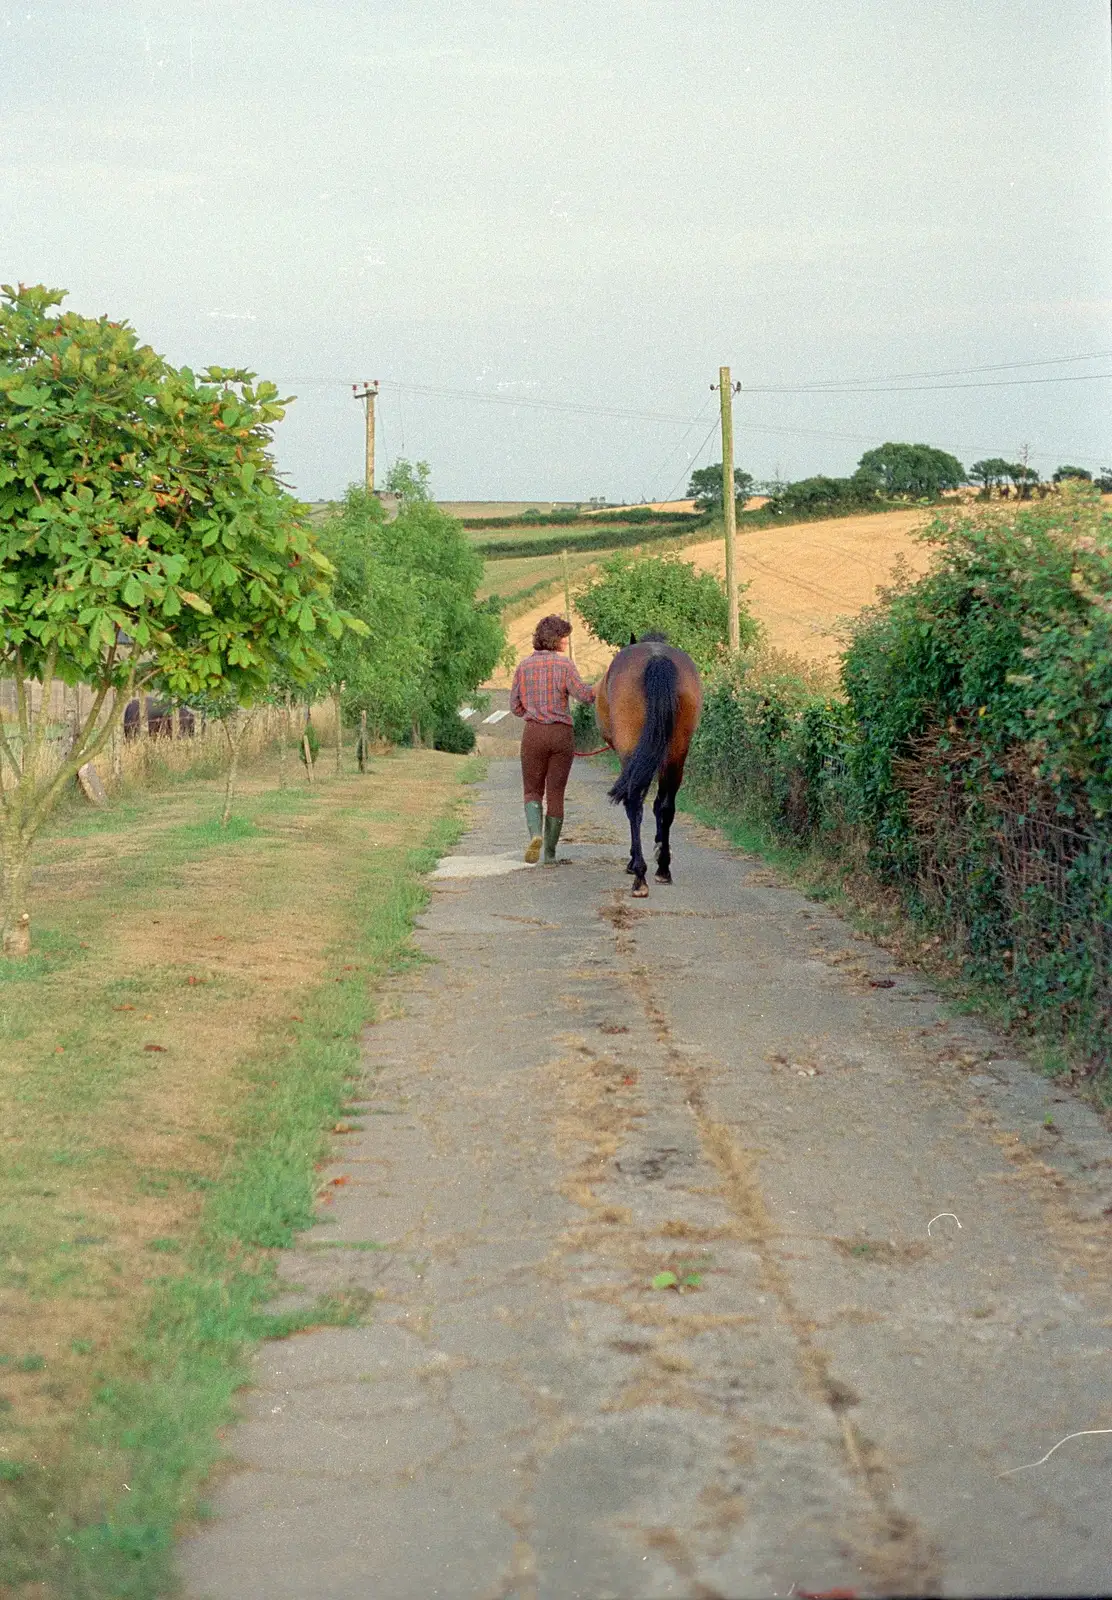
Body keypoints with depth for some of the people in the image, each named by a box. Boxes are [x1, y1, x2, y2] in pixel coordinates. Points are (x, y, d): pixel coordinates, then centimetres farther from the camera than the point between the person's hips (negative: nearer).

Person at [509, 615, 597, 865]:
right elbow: (584, 694, -18)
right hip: (562, 734, -1)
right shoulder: (564, 664, -6)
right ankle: (550, 853, 8)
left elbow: (515, 706, 8)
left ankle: (535, 833, -17)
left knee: (532, 791, 11)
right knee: (555, 794, 7)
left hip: (533, 733, 1)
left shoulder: (524, 666, 4)